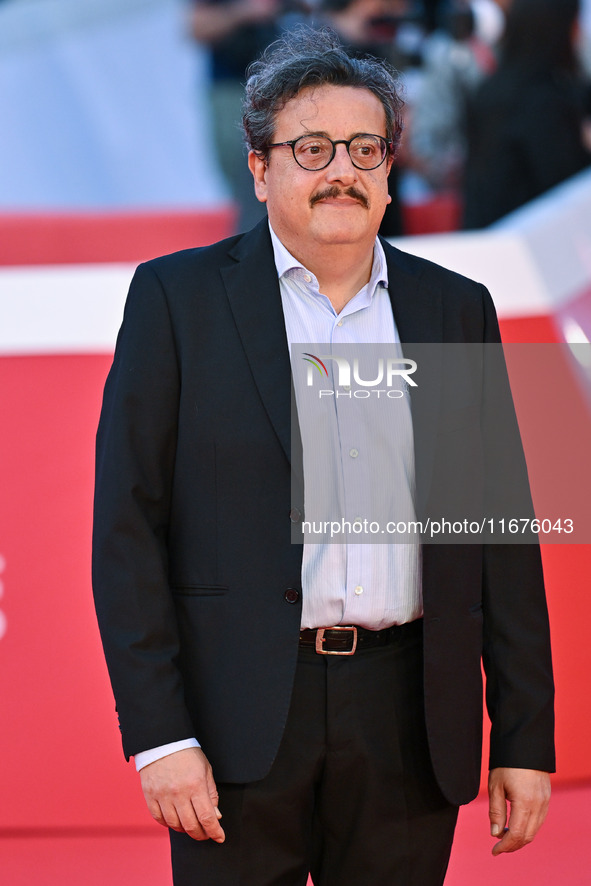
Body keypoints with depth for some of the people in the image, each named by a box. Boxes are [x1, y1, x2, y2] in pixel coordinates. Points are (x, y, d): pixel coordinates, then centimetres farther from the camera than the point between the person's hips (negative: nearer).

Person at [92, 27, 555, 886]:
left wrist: (526, 739, 4)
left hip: (409, 723, 2)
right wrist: (159, 735, -10)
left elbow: (502, 536, 10)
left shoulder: (456, 309, 11)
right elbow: (127, 526, -2)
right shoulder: (176, 297, 3)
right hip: (241, 719, -2)